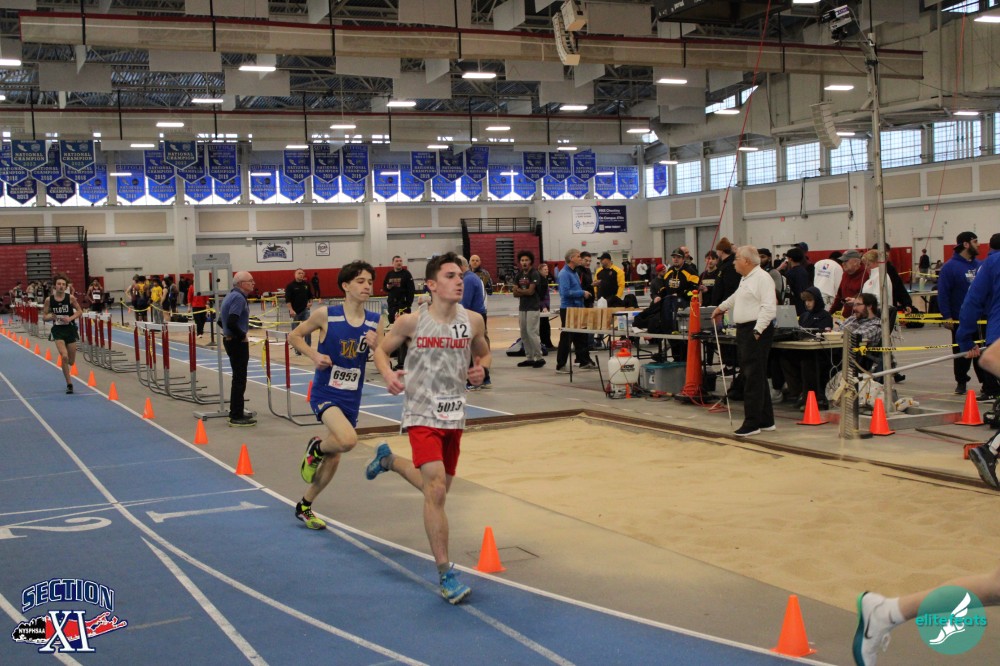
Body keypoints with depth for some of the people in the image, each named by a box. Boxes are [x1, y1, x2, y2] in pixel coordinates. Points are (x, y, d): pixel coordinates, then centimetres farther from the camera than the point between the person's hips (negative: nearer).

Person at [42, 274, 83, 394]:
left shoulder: (71, 298, -5)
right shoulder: (49, 300, -4)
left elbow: (80, 311, 3)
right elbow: (44, 316, 4)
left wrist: (70, 318, -14)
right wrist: (50, 317, -18)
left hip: (70, 328, 1)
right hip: (58, 330, -1)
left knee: (71, 361, 10)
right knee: (64, 356, -19)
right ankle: (69, 384, -9)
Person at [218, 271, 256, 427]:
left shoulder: (232, 296, 13)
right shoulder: (239, 298, -18)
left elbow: (222, 321, 20)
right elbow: (231, 323, -28)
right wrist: (243, 335, -15)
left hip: (230, 339, 10)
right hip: (238, 342, -10)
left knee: (238, 378, 17)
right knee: (239, 379, -4)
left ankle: (236, 413, 25)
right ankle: (236, 417, 0)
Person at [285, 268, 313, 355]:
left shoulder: (306, 284, 6)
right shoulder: (290, 286, -7)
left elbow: (310, 296, 19)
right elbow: (287, 299, -11)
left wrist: (309, 302, 0)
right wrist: (291, 310, -20)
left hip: (305, 310, 3)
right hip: (295, 311, -3)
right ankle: (297, 350, 14)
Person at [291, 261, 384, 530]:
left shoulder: (374, 322, -2)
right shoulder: (326, 315, -11)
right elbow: (294, 336, 3)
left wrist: (376, 346, -16)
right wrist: (314, 355, -13)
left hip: (351, 398, 5)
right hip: (325, 393, -5)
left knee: (333, 459, 14)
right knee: (348, 440, -30)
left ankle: (304, 506, 37)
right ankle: (316, 447, 5)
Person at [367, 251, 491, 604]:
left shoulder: (473, 321, -2)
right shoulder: (412, 322, -10)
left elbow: (484, 354, 16)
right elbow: (381, 349, 4)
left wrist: (481, 369, -7)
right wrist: (388, 374, -16)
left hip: (454, 416, 5)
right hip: (423, 416, -5)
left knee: (437, 487, 19)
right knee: (436, 490, -16)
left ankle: (388, 459, 49)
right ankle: (445, 574, -8)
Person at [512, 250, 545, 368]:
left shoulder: (534, 275, -7)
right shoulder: (518, 275, 12)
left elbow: (530, 291, -16)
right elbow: (515, 293, 6)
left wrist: (519, 290, -1)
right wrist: (525, 292, -10)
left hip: (532, 308, -7)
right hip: (522, 307, 7)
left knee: (531, 332, -12)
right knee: (524, 334, 7)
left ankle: (539, 358, -5)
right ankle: (529, 358, 13)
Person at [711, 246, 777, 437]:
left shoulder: (762, 278, -11)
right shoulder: (745, 279, 19)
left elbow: (769, 307, -20)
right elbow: (736, 297, 40)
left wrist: (757, 331, -24)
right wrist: (722, 307, 55)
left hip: (756, 332, -10)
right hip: (743, 330, 10)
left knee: (754, 378, -9)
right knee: (750, 376, 12)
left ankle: (752, 423, -7)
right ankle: (765, 420, 19)